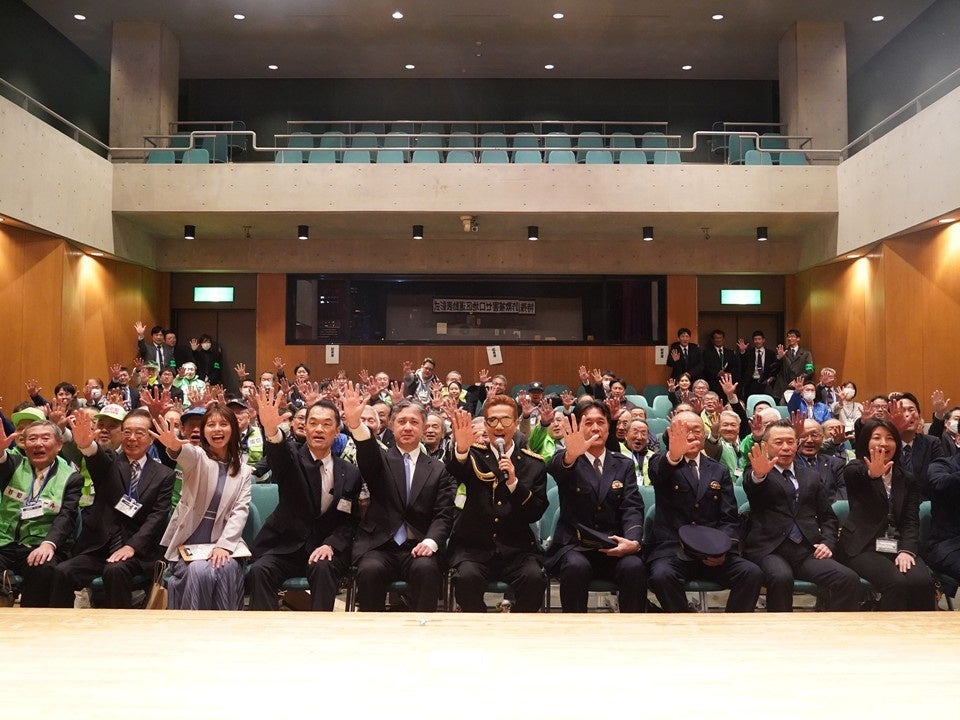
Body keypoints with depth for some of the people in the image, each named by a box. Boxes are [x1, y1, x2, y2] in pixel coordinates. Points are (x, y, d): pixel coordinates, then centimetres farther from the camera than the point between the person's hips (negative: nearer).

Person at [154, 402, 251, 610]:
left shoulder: (243, 471, 9)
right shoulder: (198, 457, 0)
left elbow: (241, 510, -1)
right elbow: (187, 454, -26)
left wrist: (224, 545, -18)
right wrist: (174, 445, -52)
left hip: (222, 543, 1)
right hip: (188, 543, -1)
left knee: (227, 569, -30)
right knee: (199, 572, -31)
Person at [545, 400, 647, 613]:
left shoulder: (624, 465, 14)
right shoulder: (567, 460, 5)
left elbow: (632, 508, 2)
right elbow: (553, 467, -21)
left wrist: (633, 541, -20)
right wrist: (570, 456, -47)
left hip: (614, 547, 2)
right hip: (574, 546, -2)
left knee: (634, 567, -29)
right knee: (577, 567, -34)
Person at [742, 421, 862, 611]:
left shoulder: (811, 477, 23)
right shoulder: (756, 472, 7)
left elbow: (828, 516, 26)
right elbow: (750, 486, -17)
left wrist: (827, 543, 6)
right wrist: (758, 474, -42)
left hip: (808, 551, 4)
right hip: (769, 550, -4)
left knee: (850, 580, -22)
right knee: (781, 578, -35)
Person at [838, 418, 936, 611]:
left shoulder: (907, 479, 15)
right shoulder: (855, 471, 2)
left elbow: (911, 520, 7)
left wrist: (907, 550, -11)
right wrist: (872, 475, -48)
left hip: (899, 547, 4)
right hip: (864, 547, -4)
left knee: (922, 582, -26)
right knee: (897, 583, -30)